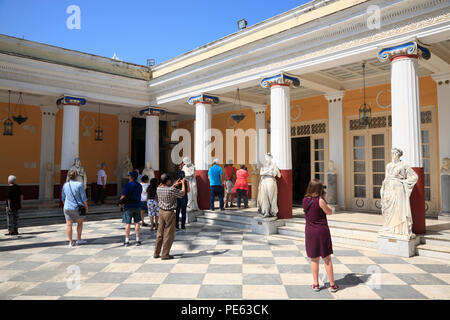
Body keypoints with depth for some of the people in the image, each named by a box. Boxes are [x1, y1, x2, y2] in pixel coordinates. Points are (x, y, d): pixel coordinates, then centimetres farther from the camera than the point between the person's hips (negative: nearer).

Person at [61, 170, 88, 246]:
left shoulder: (65, 185, 4)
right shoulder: (79, 184, -10)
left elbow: (63, 198, 12)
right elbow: (83, 198, -9)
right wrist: (86, 207, 1)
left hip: (67, 208, 3)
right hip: (77, 207, -3)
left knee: (69, 224, 6)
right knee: (80, 223, 15)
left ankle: (71, 242, 9)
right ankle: (79, 240, 16)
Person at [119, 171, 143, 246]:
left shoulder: (128, 185, -13)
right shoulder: (139, 186, 5)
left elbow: (123, 196, -13)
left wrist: (121, 205, 0)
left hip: (128, 206, -5)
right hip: (137, 206, 5)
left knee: (127, 224, 3)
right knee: (137, 223, 9)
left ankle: (127, 241, 7)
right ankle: (137, 240, 10)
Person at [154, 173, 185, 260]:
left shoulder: (158, 189, 0)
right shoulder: (172, 190, -20)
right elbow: (182, 193, -3)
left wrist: (175, 185, 24)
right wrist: (183, 183, 11)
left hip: (161, 211, 7)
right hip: (169, 213, -7)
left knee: (160, 233, 16)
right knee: (168, 235, 4)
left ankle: (156, 253, 23)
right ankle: (165, 255, 10)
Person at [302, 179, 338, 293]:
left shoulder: (305, 200, 1)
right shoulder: (320, 200, -15)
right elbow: (329, 212, -2)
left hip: (310, 232, 4)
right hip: (322, 231, -4)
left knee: (314, 259, 13)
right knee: (327, 259, 8)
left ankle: (316, 284, 18)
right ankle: (332, 285, 18)